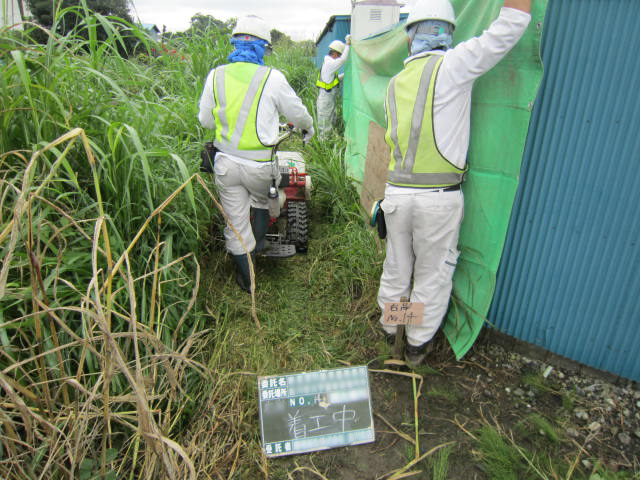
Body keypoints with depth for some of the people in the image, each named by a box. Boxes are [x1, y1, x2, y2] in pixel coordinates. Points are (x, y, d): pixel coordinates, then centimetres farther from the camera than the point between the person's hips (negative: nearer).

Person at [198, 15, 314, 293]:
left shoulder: (216, 76, 1)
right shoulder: (272, 78, -8)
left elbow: (205, 119, 9)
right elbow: (296, 113, 4)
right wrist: (308, 127, 27)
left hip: (226, 162, 3)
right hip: (260, 165, -2)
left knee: (236, 221, 13)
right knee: (262, 201, 30)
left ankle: (246, 278, 25)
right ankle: (257, 245, 40)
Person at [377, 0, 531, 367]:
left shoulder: (395, 84, 11)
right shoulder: (452, 66, -5)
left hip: (397, 193, 5)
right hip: (439, 197, -5)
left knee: (396, 268, 21)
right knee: (433, 275, 13)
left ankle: (388, 329, 41)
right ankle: (417, 345, 30)